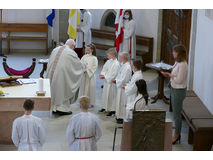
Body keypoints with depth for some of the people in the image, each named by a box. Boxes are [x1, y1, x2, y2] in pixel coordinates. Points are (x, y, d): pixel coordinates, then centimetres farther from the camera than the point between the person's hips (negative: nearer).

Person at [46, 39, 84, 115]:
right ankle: (62, 108, 9)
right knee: (63, 90, 7)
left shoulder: (55, 49, 9)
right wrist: (83, 69, 23)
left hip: (51, 74, 6)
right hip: (62, 75, -6)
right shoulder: (71, 53, -9)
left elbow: (49, 63, 16)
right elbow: (79, 64, 3)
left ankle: (54, 107, 23)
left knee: (54, 90, 16)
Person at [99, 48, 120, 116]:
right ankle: (104, 107, 32)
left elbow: (113, 75, -21)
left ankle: (112, 110, 8)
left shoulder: (116, 64, -20)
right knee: (105, 94, 18)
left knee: (111, 96, -1)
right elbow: (104, 69, 11)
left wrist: (104, 76, -17)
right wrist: (102, 74, -8)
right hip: (106, 81, 8)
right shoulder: (108, 61, 6)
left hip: (111, 82, -8)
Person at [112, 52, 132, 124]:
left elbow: (123, 80, -25)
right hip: (120, 86, 10)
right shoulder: (123, 65, 6)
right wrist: (115, 79, 1)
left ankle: (122, 118, 10)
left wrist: (115, 80, -13)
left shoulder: (127, 67, -25)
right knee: (120, 101, 18)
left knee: (122, 103, 0)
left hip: (123, 88, -10)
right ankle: (119, 116, 29)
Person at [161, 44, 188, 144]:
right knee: (176, 113, 17)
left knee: (176, 114, 2)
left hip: (179, 91, -10)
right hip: (174, 89, 10)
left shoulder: (182, 65, -24)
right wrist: (168, 74, 0)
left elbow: (179, 80, -24)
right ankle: (177, 134, 28)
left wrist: (170, 75, -13)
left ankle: (177, 135, 15)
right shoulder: (177, 62, 6)